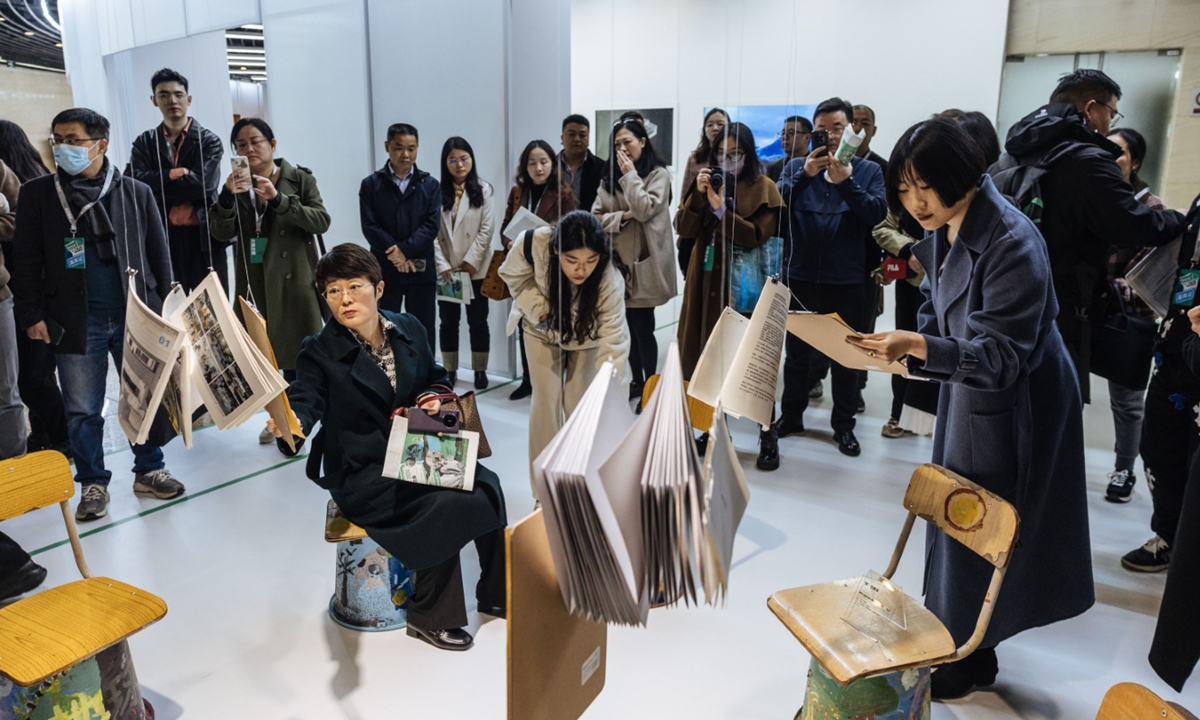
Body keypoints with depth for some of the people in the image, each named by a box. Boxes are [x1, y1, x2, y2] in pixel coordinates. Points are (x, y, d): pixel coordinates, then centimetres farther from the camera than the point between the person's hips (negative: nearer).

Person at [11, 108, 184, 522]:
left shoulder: (135, 192, 4)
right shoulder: (37, 194, 3)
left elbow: (158, 254, 5)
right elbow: (27, 261, 3)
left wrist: (163, 309, 1)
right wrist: (32, 314, -4)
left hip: (135, 316, 1)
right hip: (76, 321, 0)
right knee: (83, 410, 8)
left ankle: (148, 471, 25)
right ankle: (93, 484, 21)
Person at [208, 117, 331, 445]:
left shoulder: (299, 178, 1)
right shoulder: (235, 185, 8)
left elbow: (321, 221, -13)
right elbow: (221, 233, -3)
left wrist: (278, 199, -23)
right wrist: (227, 196, -19)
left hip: (294, 279, -3)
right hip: (253, 281, 3)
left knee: (296, 355, -2)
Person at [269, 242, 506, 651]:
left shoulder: (408, 329, 4)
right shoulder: (320, 353, -8)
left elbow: (435, 378, 18)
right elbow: (304, 401, -24)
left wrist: (433, 398, -4)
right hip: (360, 473, -5)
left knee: (485, 484, -17)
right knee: (442, 506, -27)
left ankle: (496, 593, 3)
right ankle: (429, 616, -5)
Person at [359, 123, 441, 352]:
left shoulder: (429, 184, 7)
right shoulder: (371, 184, 5)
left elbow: (432, 225, -4)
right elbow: (369, 227, -4)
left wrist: (405, 250, -16)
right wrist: (395, 254, -14)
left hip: (421, 270, 1)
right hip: (384, 270, 0)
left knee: (422, 332, 6)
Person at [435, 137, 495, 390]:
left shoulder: (483, 190, 0)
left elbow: (486, 230, -5)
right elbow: (432, 232, -3)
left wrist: (471, 261, -12)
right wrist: (442, 265, -11)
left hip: (476, 269, -1)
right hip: (445, 269, 1)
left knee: (478, 321, 5)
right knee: (448, 321, 9)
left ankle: (480, 371, 15)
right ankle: (450, 370, 19)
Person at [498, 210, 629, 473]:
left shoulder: (610, 282, -40)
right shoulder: (533, 244, -36)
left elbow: (614, 343, -40)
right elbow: (513, 275, -13)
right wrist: (536, 307, -27)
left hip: (587, 335, -1)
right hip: (542, 330, 1)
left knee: (579, 404, -1)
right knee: (546, 400, 0)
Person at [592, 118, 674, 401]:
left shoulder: (659, 174, -3)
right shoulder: (610, 176, 13)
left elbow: (645, 209, -17)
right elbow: (596, 216, 6)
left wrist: (630, 174, -11)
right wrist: (622, 217, -11)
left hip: (643, 261, -5)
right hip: (618, 259, 5)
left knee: (642, 326, -2)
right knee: (630, 325, 12)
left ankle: (650, 384, 11)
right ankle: (637, 381, 24)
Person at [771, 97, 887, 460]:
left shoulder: (868, 171, 1)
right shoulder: (797, 167, 4)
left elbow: (878, 214, -13)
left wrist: (846, 182, -23)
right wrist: (805, 175, -23)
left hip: (845, 280, -1)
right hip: (800, 277, 1)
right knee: (796, 352, 13)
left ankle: (844, 425, 23)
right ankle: (791, 416, 28)